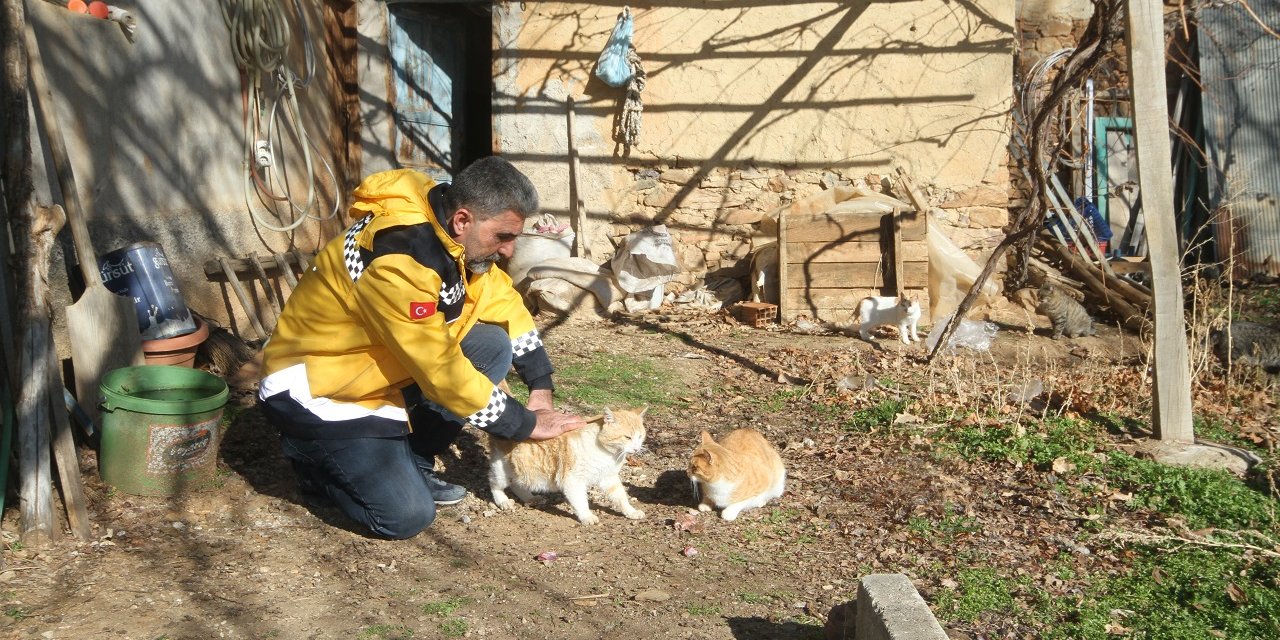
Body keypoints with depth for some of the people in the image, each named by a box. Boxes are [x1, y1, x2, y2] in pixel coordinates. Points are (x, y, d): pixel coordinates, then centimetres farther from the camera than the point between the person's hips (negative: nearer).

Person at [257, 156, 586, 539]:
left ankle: (413, 464, 5)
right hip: (319, 391, -8)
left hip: (383, 369, 9)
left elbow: (507, 307, 7)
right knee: (408, 516, -17)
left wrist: (541, 389, 0)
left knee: (493, 346, -8)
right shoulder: (396, 262, -32)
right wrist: (525, 424, -19)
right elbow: (442, 370, -29)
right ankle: (314, 459, 10)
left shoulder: (453, 232, -6)